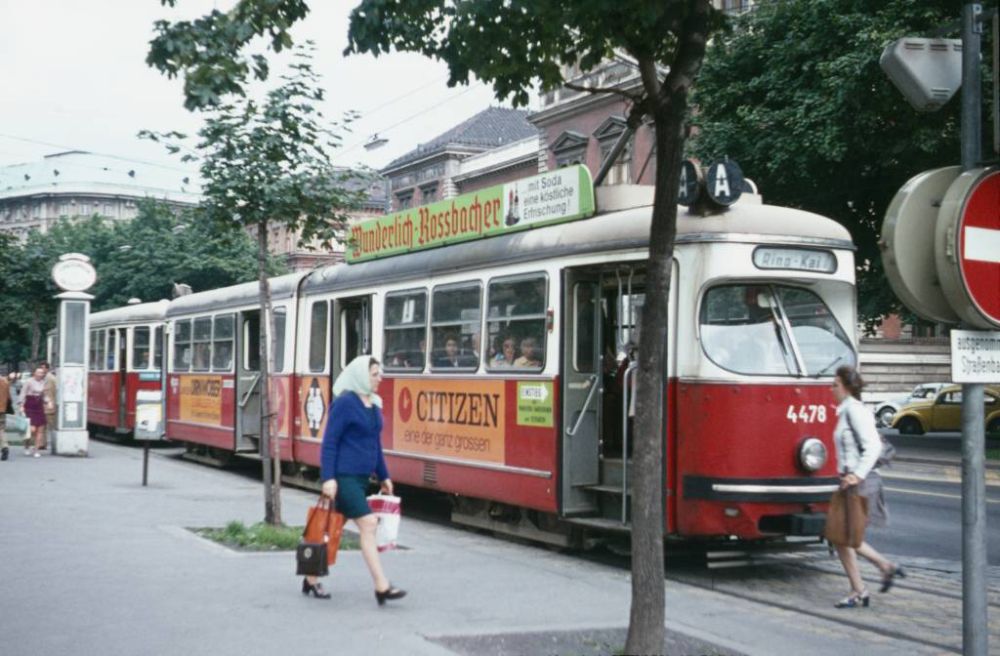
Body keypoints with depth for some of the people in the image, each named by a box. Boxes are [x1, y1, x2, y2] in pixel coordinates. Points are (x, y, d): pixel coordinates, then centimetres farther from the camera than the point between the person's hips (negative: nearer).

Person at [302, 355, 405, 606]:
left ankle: (311, 579, 24)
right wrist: (328, 478, -20)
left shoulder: (373, 405, 13)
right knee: (368, 524, -13)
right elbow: (329, 443, -14)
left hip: (361, 477, 8)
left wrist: (383, 476, 20)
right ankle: (381, 587, -12)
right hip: (344, 477, -8)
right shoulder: (344, 403, -12)